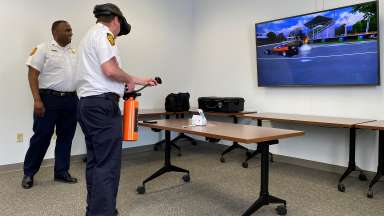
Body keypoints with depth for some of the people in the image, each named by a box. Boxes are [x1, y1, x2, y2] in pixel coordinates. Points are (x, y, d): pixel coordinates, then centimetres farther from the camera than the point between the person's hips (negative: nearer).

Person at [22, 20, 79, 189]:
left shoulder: (74, 52, 14)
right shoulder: (43, 49, -2)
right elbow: (32, 75, -7)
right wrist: (37, 100, -16)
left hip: (71, 100, 5)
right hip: (49, 99, -5)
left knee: (66, 137, 10)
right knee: (41, 136, 1)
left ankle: (62, 172, 22)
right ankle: (28, 173, 18)